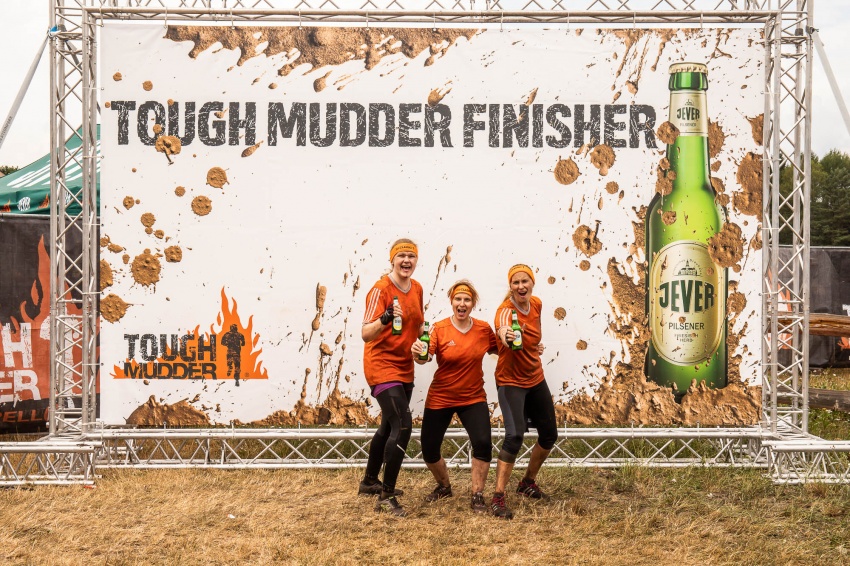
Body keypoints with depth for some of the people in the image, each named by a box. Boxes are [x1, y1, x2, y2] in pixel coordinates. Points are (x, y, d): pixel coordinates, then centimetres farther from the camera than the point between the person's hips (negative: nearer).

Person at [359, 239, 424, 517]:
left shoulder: (417, 288, 5)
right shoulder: (381, 289, -17)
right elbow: (366, 334, -25)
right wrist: (386, 318, -43)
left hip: (404, 367, 8)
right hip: (382, 366, -8)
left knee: (390, 425, 20)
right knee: (402, 425, -19)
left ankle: (370, 482, 39)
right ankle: (386, 496, -12)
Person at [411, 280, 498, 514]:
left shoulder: (484, 329, -4)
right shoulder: (439, 329, -12)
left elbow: (499, 349, 13)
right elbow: (425, 357, -24)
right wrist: (417, 353, -48)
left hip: (473, 398, 1)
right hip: (440, 398, 0)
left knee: (483, 442, -21)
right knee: (429, 450, 5)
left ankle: (477, 496, -4)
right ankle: (444, 486, 36)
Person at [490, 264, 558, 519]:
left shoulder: (536, 304, -4)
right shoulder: (506, 310, -26)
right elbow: (502, 328, -52)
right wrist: (506, 335, -72)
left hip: (535, 379, 8)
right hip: (511, 381, -8)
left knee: (549, 434, 15)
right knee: (515, 435, -23)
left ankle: (528, 483, 36)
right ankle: (498, 499, -19)